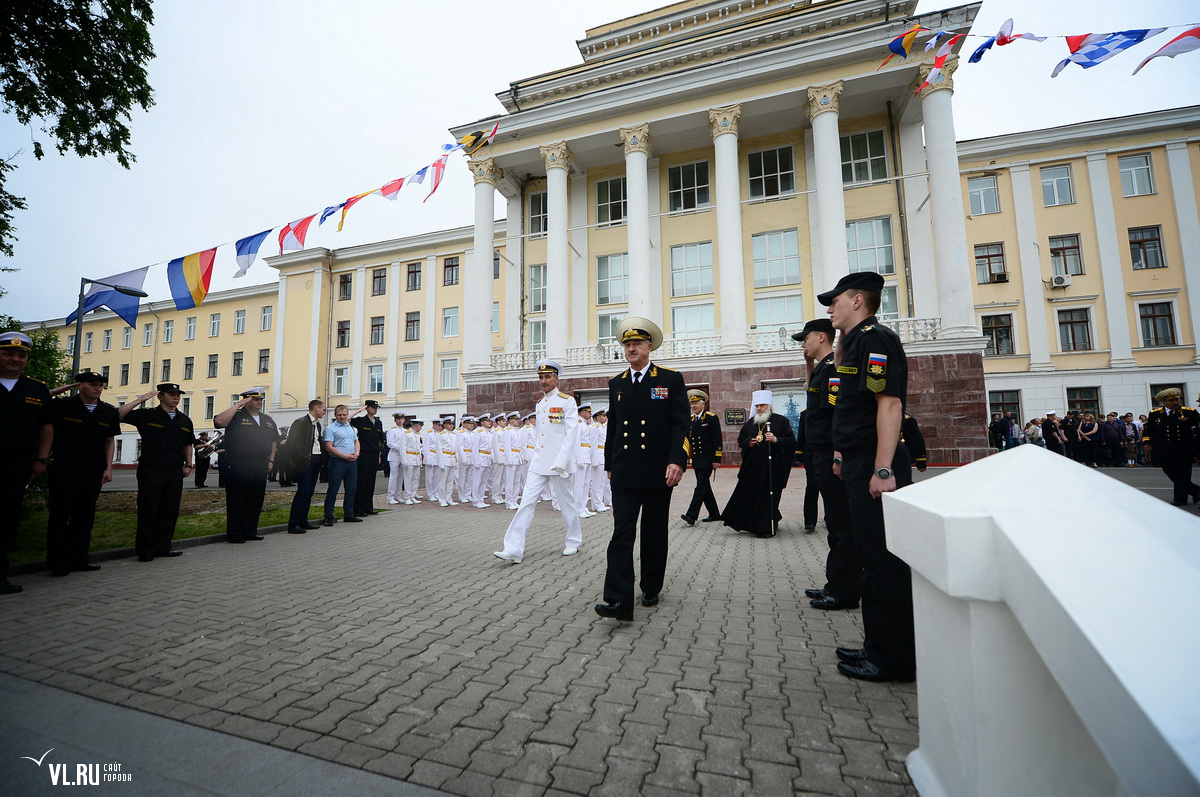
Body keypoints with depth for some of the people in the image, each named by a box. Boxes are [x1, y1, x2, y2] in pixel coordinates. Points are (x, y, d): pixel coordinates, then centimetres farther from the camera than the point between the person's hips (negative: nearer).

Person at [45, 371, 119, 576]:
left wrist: (108, 468, 6)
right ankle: (58, 562, 10)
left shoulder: (108, 411, 8)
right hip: (64, 469, -3)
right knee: (59, 515, 1)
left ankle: (78, 559, 17)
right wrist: (56, 391, -9)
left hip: (94, 471, 3)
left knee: (84, 517, 8)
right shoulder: (62, 406, -1)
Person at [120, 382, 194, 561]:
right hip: (151, 471, -4)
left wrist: (188, 464, 14)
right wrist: (140, 400, -15)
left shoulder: (185, 421, 11)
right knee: (148, 511, 1)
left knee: (170, 512, 8)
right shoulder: (147, 415, -1)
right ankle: (145, 550, 11)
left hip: (175, 472, 4)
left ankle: (162, 547, 18)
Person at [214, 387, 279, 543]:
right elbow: (219, 421, -24)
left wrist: (271, 460, 14)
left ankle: (250, 531, 21)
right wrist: (238, 405, -17)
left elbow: (273, 441, 23)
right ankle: (234, 534, 10)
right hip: (238, 466, -6)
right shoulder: (236, 416, -2)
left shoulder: (268, 420, 16)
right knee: (236, 501, 1)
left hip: (260, 466, 6)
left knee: (256, 501, 10)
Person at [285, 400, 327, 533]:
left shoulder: (317, 424, 16)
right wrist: (298, 460, -14)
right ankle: (293, 525, -4)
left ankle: (303, 521, 20)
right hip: (305, 461, -8)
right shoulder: (300, 422, -9)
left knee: (309, 492, 12)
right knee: (303, 491, -9)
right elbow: (292, 442, -13)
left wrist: (321, 461, 11)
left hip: (316, 461, 8)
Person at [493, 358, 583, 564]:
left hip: (558, 462, -6)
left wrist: (560, 462, -18)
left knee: (566, 503, 8)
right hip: (538, 462, 6)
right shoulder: (540, 404, 14)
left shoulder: (567, 401, -6)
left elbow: (572, 433, -12)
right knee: (527, 503, -1)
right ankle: (514, 550, -1)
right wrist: (536, 455, 14)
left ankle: (574, 541, 28)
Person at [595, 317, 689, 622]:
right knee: (622, 534, -5)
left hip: (658, 472, -2)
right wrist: (609, 465, 15)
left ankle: (651, 589, 30)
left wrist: (676, 461, -18)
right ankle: (619, 599, -4)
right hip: (624, 473, 2)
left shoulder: (671, 379, -1)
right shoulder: (616, 383, 10)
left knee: (654, 535, 12)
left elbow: (681, 425, -7)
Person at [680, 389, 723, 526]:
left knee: (701, 486, -9)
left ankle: (692, 515, -13)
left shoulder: (712, 418, -7)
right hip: (696, 459, 7)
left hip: (707, 458, -7)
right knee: (704, 486, 12)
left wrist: (716, 459, -14)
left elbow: (717, 440, -10)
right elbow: (687, 438, 13)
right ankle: (714, 514, 24)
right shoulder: (690, 419, 11)